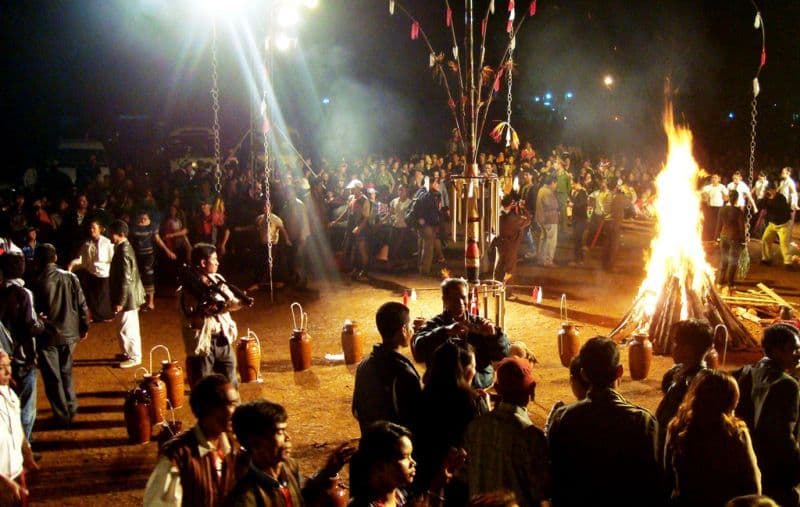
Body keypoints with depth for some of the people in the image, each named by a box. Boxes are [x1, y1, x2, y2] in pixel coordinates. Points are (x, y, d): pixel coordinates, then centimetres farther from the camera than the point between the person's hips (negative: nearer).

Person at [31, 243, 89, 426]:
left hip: (47, 336, -4)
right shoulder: (70, 278, -6)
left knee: (52, 378, 9)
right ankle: (71, 409, 29)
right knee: (66, 373, 22)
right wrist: (84, 327, 10)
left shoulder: (37, 283, -16)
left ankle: (62, 416, 15)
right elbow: (82, 305, -1)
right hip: (69, 334, 4)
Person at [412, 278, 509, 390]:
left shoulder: (478, 323, 15)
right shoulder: (434, 325, 5)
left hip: (481, 386, 3)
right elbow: (418, 350, -15)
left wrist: (494, 334, -12)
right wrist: (446, 332, -28)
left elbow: (503, 353, 8)